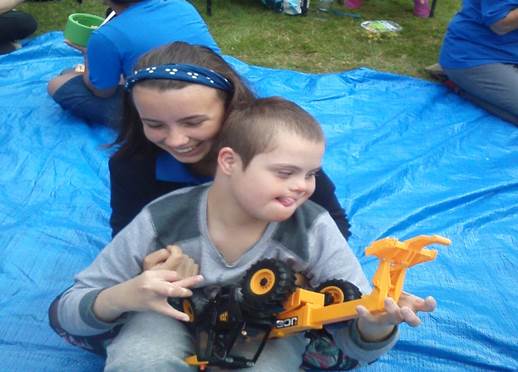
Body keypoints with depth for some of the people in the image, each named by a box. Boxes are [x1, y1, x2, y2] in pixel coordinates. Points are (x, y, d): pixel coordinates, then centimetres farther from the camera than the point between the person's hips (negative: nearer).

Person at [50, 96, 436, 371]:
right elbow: (70, 312, -13)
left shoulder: (314, 230, -22)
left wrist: (376, 323, -42)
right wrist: (121, 298, -37)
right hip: (174, 324, -1)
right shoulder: (161, 223, -24)